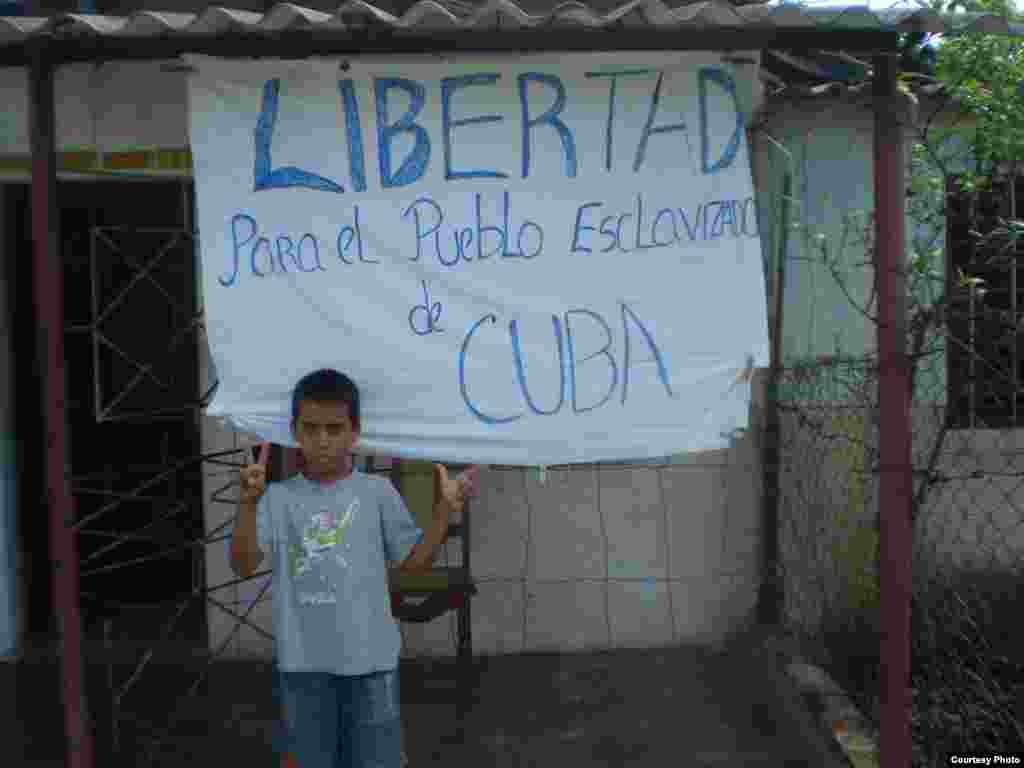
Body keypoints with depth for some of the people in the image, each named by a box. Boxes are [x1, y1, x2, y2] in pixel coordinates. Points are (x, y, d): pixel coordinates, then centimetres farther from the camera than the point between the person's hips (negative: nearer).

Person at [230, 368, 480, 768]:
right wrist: (248, 503, -23)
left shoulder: (377, 491, -2)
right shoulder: (278, 497, -2)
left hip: (370, 659, -1)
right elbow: (243, 566, -10)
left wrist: (444, 509, -10)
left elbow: (413, 560, 1)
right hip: (303, 663, 1)